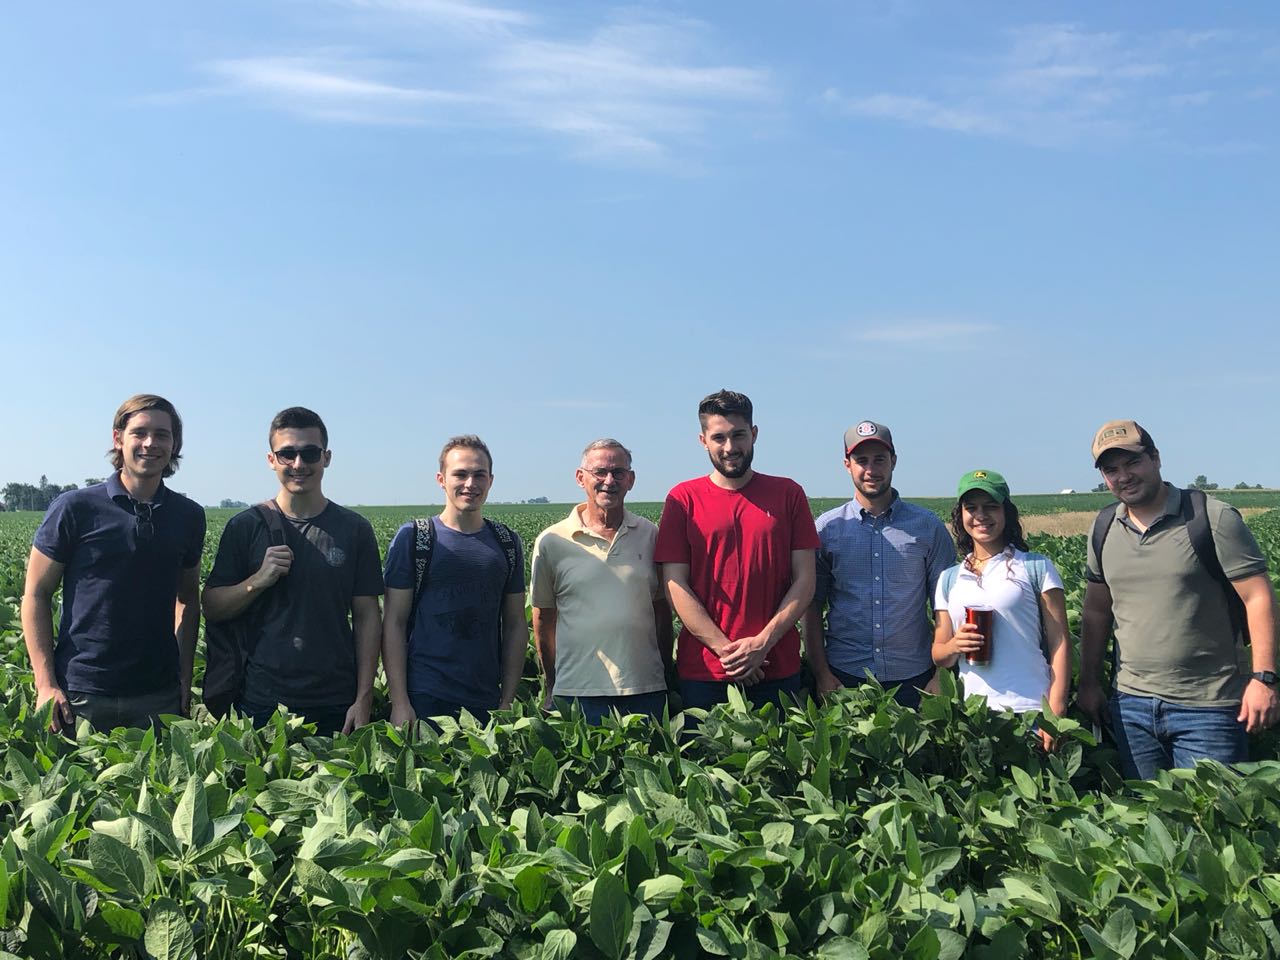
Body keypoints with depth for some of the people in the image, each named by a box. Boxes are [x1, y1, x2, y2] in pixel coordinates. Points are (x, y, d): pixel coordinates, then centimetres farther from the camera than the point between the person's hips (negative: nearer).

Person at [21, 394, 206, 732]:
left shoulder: (189, 516, 6)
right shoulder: (75, 508, -4)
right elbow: (36, 594, -1)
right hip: (80, 695, -2)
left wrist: (185, 678, 7)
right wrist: (46, 684, -8)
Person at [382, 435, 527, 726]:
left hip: (486, 702, 3)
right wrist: (399, 702, -10)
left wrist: (508, 701, 4)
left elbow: (515, 626, 10)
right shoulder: (412, 538, -2)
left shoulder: (507, 544, 8)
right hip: (425, 699, -3)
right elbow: (394, 623, -4)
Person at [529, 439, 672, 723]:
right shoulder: (552, 542, 0)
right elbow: (544, 619, 6)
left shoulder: (650, 535, 7)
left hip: (646, 690, 2)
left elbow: (662, 611, 12)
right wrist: (553, 689, 7)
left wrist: (666, 677, 11)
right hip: (578, 692, -2)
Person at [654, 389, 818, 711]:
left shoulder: (788, 494, 5)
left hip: (778, 670, 1)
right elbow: (676, 585, -4)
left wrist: (763, 643, -10)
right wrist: (726, 649, -11)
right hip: (702, 671, -1)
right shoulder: (683, 499, 1)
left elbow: (804, 580, 2)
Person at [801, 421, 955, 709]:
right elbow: (812, 607, 2)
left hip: (913, 678, 1)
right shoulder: (827, 528, 2)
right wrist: (822, 675, -4)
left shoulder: (928, 526, 4)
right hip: (844, 677, 0)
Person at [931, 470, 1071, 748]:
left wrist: (1056, 714, -11)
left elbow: (1060, 644, -3)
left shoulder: (1036, 568, 1)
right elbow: (939, 656, 13)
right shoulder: (949, 579, 11)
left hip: (1030, 712, -3)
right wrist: (955, 645, -9)